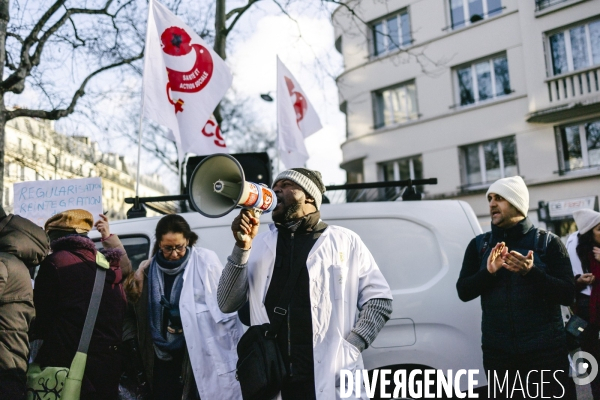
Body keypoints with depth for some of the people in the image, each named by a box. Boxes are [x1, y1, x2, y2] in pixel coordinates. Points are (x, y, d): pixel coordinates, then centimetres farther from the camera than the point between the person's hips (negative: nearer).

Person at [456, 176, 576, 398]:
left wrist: (531, 272, -22)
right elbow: (463, 292, 0)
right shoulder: (479, 245, 6)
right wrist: (488, 272, -18)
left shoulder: (547, 242, -1)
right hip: (497, 352, 2)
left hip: (545, 350, -2)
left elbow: (568, 295, -7)